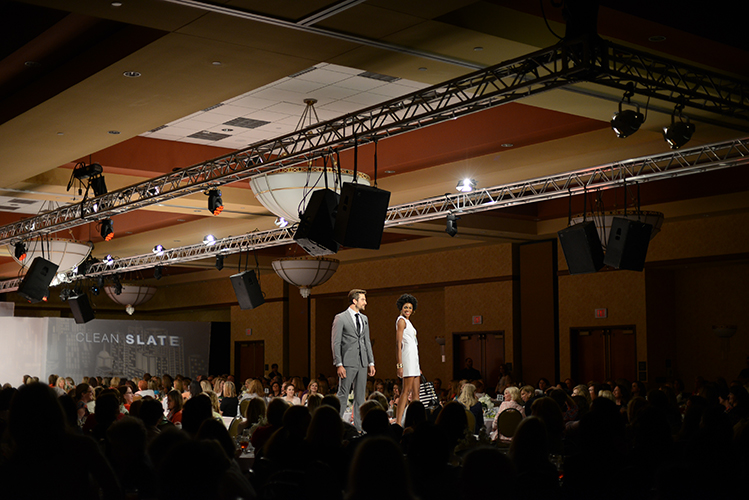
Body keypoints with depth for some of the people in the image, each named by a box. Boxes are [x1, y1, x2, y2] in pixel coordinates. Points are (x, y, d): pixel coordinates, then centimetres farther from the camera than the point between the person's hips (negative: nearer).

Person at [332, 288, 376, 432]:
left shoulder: (364, 319, 16)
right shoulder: (340, 318, -4)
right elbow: (335, 343, -7)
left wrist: (371, 362, 13)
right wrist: (339, 364, -14)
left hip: (362, 363, 6)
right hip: (348, 362, -6)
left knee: (360, 396, 7)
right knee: (343, 394, -5)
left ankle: (359, 427, 11)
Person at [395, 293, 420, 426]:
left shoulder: (407, 321, 21)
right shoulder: (401, 321, -6)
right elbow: (398, 343, -14)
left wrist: (417, 366, 20)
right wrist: (399, 364, -21)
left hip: (414, 358, 10)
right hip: (408, 357, -10)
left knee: (415, 393, 8)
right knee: (407, 391, -13)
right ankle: (398, 423, -16)